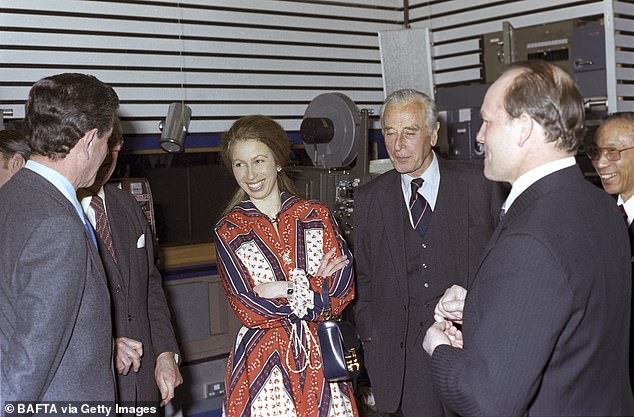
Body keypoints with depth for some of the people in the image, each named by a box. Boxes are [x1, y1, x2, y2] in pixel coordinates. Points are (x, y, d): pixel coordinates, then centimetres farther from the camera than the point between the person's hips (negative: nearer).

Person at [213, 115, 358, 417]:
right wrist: (315, 285, -10)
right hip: (263, 364, -1)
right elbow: (249, 309, -10)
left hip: (320, 358, 2)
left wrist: (286, 290, -12)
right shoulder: (228, 231, -2)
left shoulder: (317, 216, 3)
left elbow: (343, 290, -5)